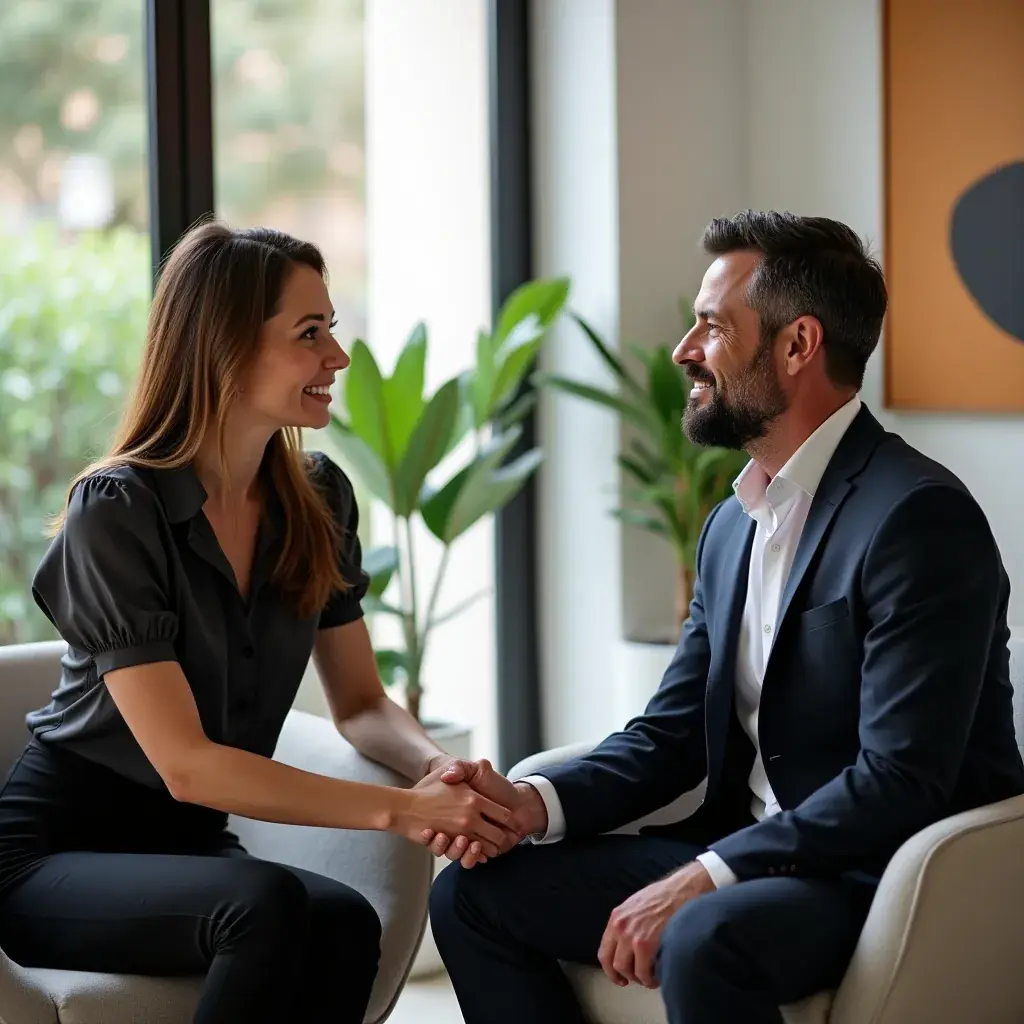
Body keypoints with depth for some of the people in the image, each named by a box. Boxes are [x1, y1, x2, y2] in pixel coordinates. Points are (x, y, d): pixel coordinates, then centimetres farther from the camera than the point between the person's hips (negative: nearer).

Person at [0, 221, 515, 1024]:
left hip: (187, 842, 5)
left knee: (343, 923, -29)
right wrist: (399, 810, -28)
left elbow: (361, 704, 6)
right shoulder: (117, 512, -18)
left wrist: (438, 768, -18)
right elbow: (185, 764, -24)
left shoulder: (317, 497, 1)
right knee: (266, 907, -35)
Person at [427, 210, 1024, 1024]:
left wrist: (698, 880, -23)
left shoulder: (918, 515, -16)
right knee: (476, 893, 0)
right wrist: (536, 803, -5)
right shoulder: (733, 527, 13)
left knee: (703, 941, -36)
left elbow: (899, 781, -22)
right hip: (747, 857, 9)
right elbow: (672, 733, 13)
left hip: (892, 879, -9)